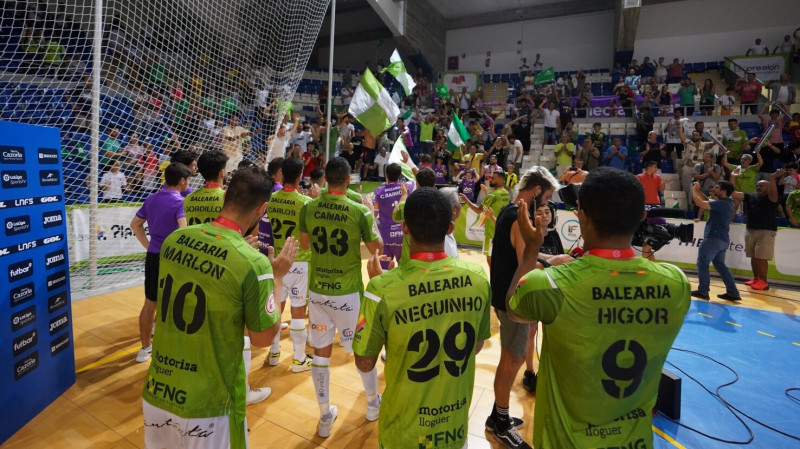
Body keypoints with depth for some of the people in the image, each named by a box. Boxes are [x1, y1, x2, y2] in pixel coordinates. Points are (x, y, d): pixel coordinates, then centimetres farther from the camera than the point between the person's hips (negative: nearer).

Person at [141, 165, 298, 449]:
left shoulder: (174, 239, -7)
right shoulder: (253, 263, -23)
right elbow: (263, 338, -11)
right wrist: (277, 277, -3)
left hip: (156, 391, 5)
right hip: (207, 404, -5)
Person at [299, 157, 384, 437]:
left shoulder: (308, 208, -5)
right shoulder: (359, 211, -15)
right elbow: (377, 249, -2)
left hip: (317, 291, 3)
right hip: (348, 292, -2)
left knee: (321, 351, 15)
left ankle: (325, 416, 28)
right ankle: (373, 402, 38)